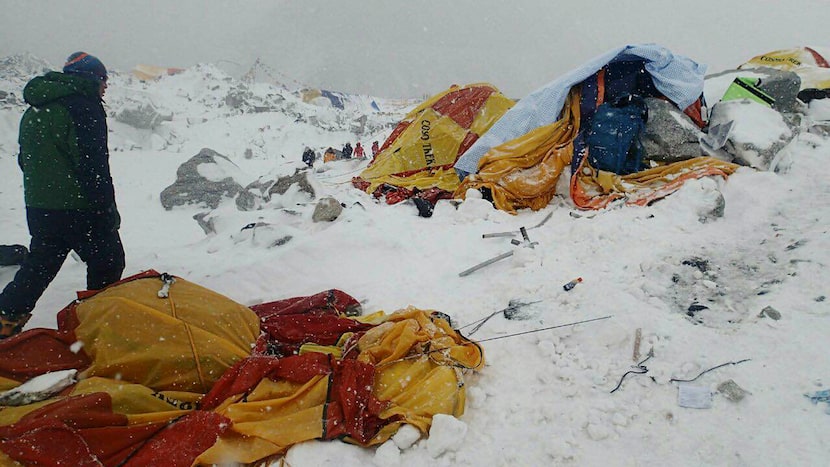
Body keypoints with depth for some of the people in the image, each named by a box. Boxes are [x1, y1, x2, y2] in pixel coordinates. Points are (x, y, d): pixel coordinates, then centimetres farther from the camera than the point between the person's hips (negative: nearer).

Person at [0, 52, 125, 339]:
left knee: (39, 264, 20)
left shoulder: (34, 112, 14)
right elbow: (93, 166, -19)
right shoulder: (83, 107, -14)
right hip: (78, 209, -8)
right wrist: (108, 212, -15)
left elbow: (25, 160, 21)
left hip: (38, 207, 8)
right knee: (107, 261, 7)